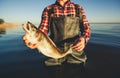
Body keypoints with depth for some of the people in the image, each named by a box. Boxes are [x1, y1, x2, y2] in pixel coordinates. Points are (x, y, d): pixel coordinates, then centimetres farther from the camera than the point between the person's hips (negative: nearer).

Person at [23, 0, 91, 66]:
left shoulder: (78, 8, 5)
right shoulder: (48, 10, 3)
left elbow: (86, 28, 1)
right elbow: (43, 28, -8)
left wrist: (83, 38, -22)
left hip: (75, 53, 1)